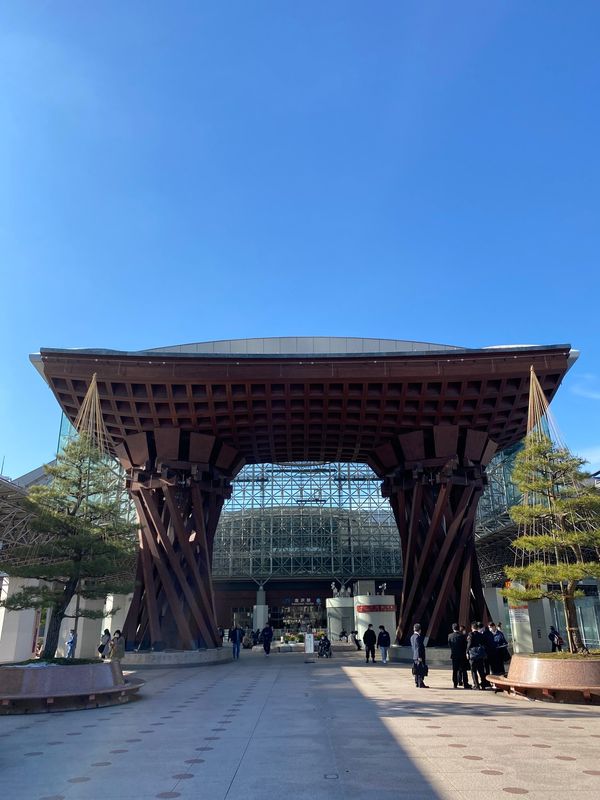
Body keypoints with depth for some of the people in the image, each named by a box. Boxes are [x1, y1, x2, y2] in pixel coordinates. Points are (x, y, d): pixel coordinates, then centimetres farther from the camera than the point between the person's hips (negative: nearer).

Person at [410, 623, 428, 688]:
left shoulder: (412, 637, 13)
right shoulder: (417, 637, -16)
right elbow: (418, 647, -20)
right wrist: (419, 657, -19)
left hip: (414, 656, 9)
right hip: (419, 656, -9)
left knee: (416, 671, 13)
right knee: (421, 671, -5)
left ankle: (417, 683, 17)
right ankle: (421, 684, -5)